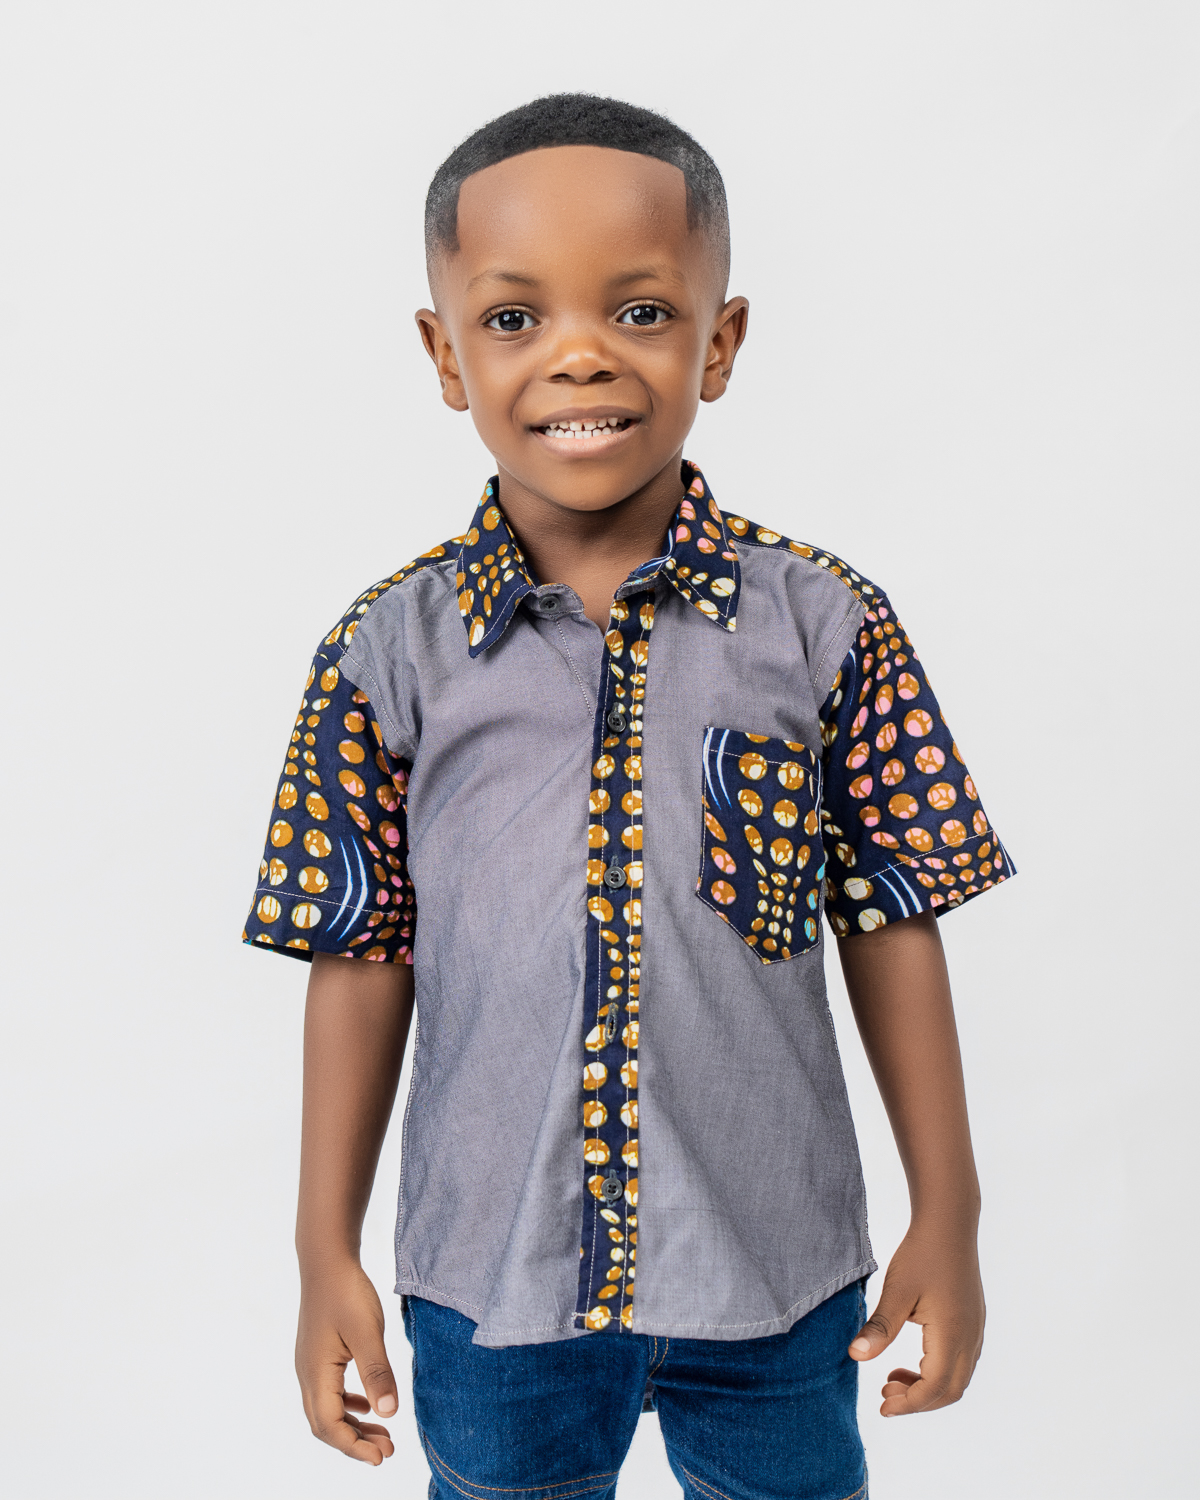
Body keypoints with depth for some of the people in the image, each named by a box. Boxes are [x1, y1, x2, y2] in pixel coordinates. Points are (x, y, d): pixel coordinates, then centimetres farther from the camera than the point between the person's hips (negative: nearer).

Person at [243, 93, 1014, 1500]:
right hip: (489, 1278, 0)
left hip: (779, 1270, 0)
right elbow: (361, 953, -2)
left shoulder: (825, 627, -8)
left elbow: (891, 923, -3)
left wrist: (947, 1217, 0)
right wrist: (326, 1250, 2)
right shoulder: (388, 650, -7)